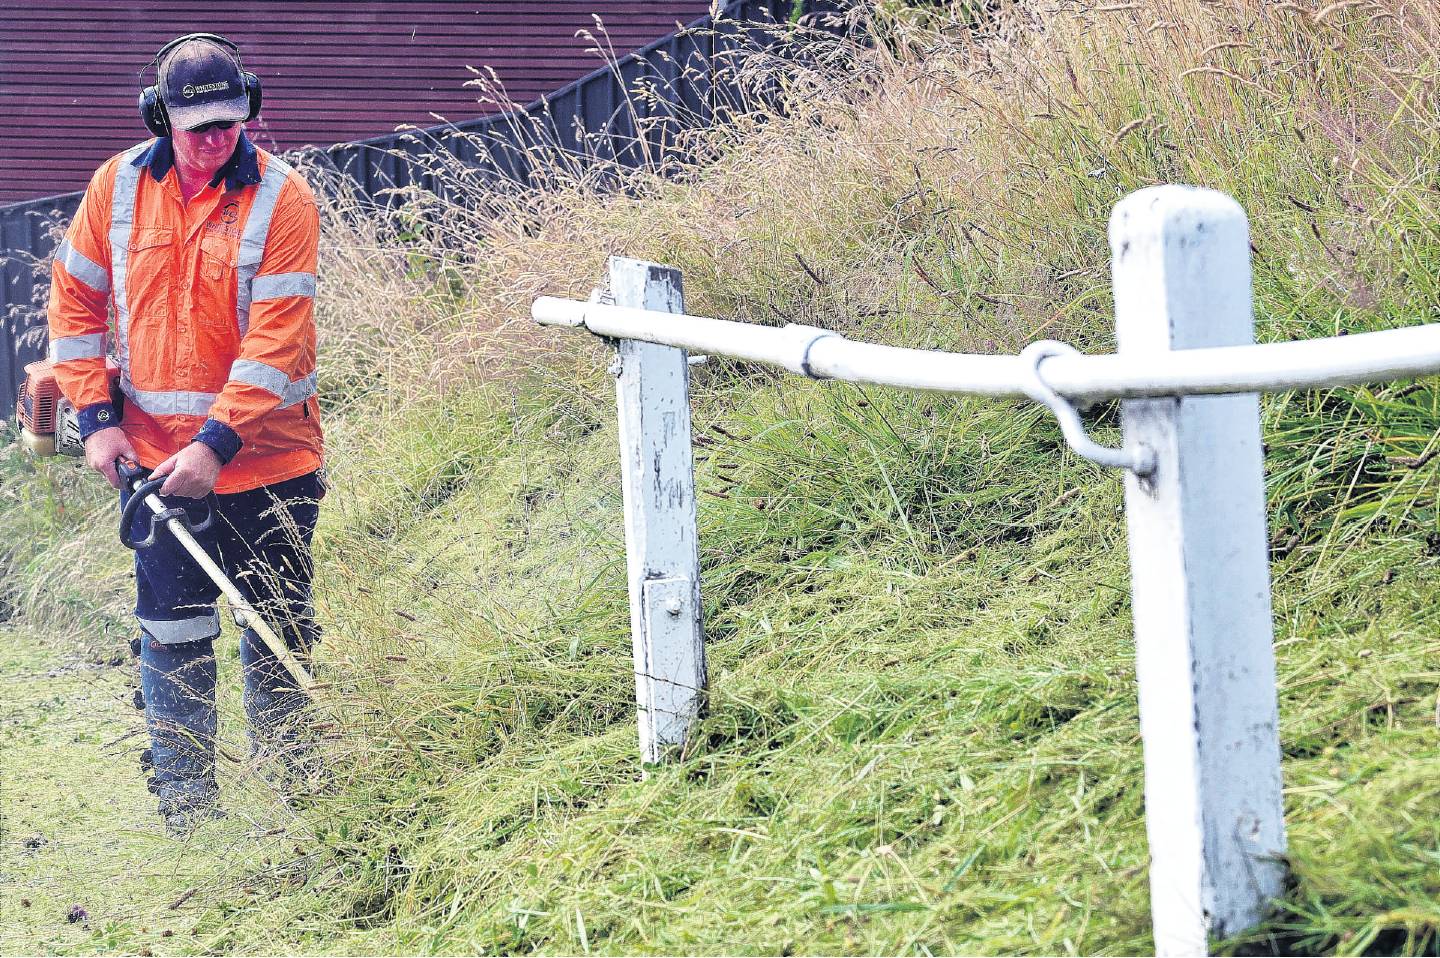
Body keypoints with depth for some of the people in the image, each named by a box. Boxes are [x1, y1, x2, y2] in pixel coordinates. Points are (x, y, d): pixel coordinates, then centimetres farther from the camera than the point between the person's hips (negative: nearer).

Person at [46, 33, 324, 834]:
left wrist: (216, 444, -21)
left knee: (281, 632, 10)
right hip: (154, 458, 2)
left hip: (266, 458, -2)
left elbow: (277, 337, -16)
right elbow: (75, 299, 8)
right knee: (173, 637, 4)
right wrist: (97, 418, 0)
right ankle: (187, 804, 13)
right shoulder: (120, 186, -1)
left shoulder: (281, 197, -11)